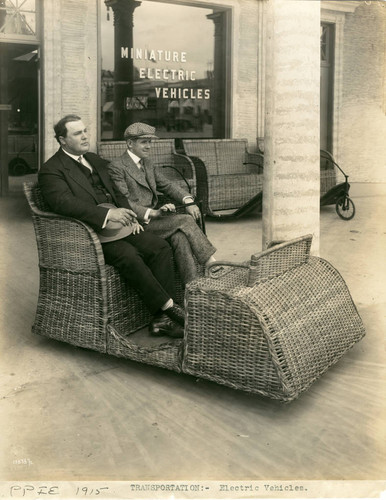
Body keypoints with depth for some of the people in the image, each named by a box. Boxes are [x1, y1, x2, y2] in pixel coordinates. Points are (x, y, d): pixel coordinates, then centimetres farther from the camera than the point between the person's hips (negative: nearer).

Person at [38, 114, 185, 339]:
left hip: (118, 225, 7)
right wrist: (107, 214, -29)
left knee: (161, 247, -14)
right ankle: (169, 307, -21)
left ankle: (162, 319, -17)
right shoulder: (51, 170, -3)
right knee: (130, 256, -32)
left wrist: (128, 215, 3)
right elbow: (63, 202, -21)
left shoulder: (95, 160, 22)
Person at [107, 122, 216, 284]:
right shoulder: (117, 167, -6)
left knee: (180, 236, -25)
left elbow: (166, 185, 18)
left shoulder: (147, 163, 21)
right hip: (138, 224, -7)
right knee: (185, 220, -23)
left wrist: (188, 200, -2)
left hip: (153, 218, 7)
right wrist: (153, 213, -28)